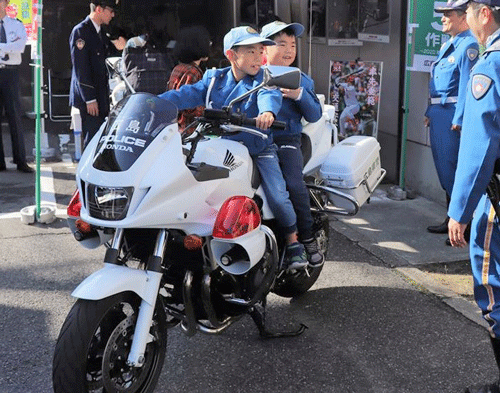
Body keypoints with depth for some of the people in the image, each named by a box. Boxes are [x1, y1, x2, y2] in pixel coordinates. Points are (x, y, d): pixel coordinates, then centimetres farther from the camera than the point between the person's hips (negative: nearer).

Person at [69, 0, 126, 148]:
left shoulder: (101, 32, 15)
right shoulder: (80, 31, -11)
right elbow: (80, 68, -15)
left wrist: (117, 47, 3)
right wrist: (90, 99, -18)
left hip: (101, 96, 8)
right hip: (87, 98, -8)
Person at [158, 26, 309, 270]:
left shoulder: (262, 79, -4)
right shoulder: (214, 79, 6)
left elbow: (270, 94, -25)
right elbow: (187, 95, 0)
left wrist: (268, 111, -50)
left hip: (258, 149, -3)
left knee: (277, 196, -14)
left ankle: (294, 243, 6)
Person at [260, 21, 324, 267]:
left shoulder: (302, 80, 15)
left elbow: (314, 116, 8)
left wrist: (299, 95, -8)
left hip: (287, 140, 0)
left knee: (294, 184, -26)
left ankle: (307, 239, -9)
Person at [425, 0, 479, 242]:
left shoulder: (468, 46, -12)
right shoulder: (447, 45, 19)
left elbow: (466, 84, -19)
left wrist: (459, 120, -22)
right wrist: (430, 112, 21)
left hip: (452, 115, -10)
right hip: (438, 114, 10)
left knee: (453, 170, -8)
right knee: (444, 169, 14)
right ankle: (451, 220, 23)